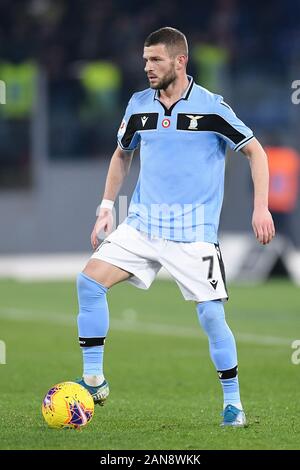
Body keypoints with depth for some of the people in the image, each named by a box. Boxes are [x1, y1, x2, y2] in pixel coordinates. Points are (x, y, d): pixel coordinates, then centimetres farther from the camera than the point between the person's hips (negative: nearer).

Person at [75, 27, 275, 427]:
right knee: (89, 281, -11)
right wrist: (106, 208, 14)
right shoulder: (139, 105, 5)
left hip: (194, 231, -4)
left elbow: (255, 151, -1)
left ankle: (233, 401, 9)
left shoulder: (211, 107, -8)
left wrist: (261, 207, -9)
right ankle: (94, 381, -2)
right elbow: (122, 155, 21)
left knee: (211, 314, -9)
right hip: (142, 224, 4)